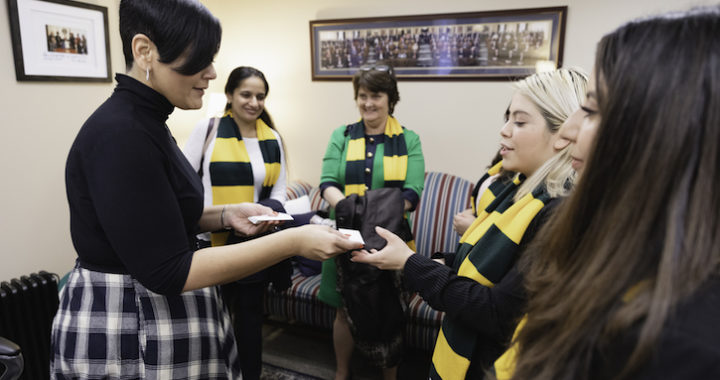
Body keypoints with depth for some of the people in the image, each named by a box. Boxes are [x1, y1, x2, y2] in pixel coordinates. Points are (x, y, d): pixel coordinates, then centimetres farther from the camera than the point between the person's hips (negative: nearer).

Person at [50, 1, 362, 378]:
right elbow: (167, 272, -26)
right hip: (130, 336, -9)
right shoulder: (120, 135, -25)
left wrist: (226, 215, -1)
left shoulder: (144, 122, 5)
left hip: (155, 314, 9)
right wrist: (294, 241, -28)